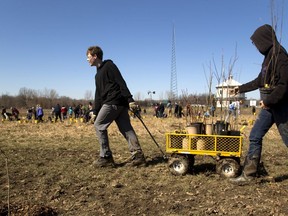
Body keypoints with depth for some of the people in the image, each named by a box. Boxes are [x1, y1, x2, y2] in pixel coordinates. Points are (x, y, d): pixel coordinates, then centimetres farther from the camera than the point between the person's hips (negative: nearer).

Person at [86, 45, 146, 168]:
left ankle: (106, 157, 0)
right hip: (120, 103, 9)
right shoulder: (98, 74, 24)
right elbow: (98, 95, 24)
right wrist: (95, 112, 19)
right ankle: (138, 155, 4)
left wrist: (130, 100, -19)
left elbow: (121, 82, -12)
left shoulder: (108, 65, -3)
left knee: (99, 126, -4)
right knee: (126, 129, 4)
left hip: (114, 102, -9)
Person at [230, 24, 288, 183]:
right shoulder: (269, 57, 14)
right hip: (269, 105, 9)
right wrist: (241, 88, 31)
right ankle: (248, 173, 10)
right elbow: (260, 81, 24)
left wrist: (269, 101, -21)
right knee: (255, 137, 6)